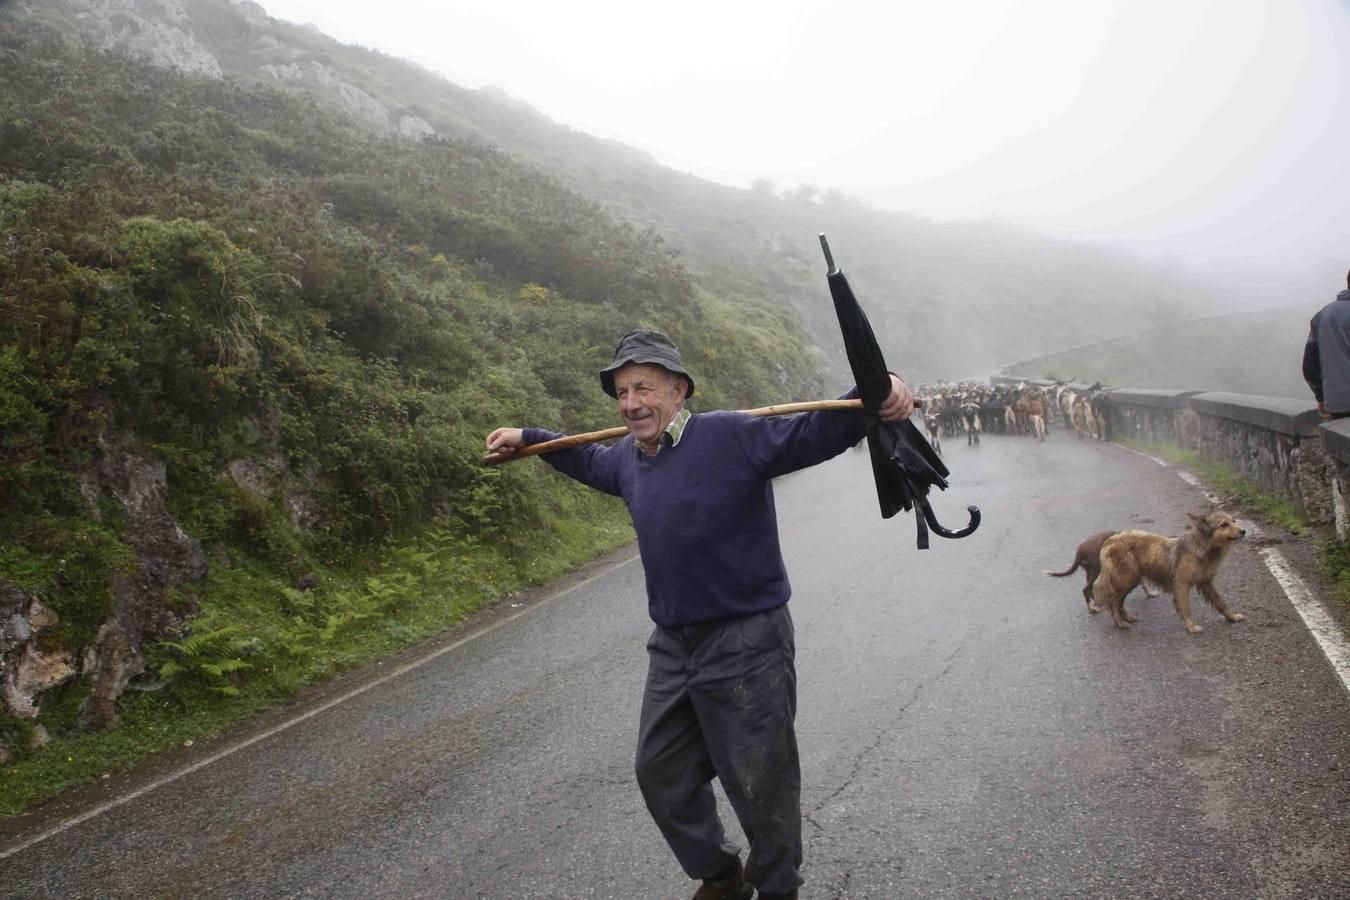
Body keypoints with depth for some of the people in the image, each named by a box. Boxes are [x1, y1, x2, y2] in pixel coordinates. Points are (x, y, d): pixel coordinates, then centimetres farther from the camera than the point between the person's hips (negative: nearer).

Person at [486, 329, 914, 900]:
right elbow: (588, 460, 30)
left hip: (746, 645, -7)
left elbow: (817, 432, -24)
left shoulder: (733, 437, -15)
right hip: (672, 649, 8)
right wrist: (527, 439, 34)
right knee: (660, 773, 18)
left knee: (761, 787, 5)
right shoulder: (628, 459, 8)